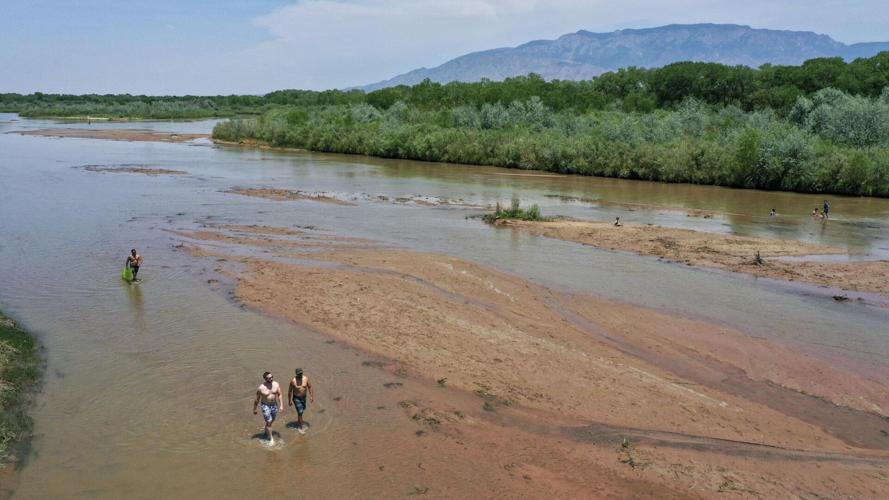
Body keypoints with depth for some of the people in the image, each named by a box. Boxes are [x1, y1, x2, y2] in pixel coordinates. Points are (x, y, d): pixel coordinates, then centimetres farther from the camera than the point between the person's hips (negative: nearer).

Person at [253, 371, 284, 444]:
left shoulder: (276, 384, -11)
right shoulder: (261, 388, -20)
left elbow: (279, 395, -4)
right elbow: (257, 399, -7)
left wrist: (281, 405, -10)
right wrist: (254, 409, 1)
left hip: (274, 405, 4)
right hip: (265, 406, -4)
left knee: (272, 421, 20)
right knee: (269, 422, -6)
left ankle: (266, 431, 47)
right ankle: (271, 438, 7)